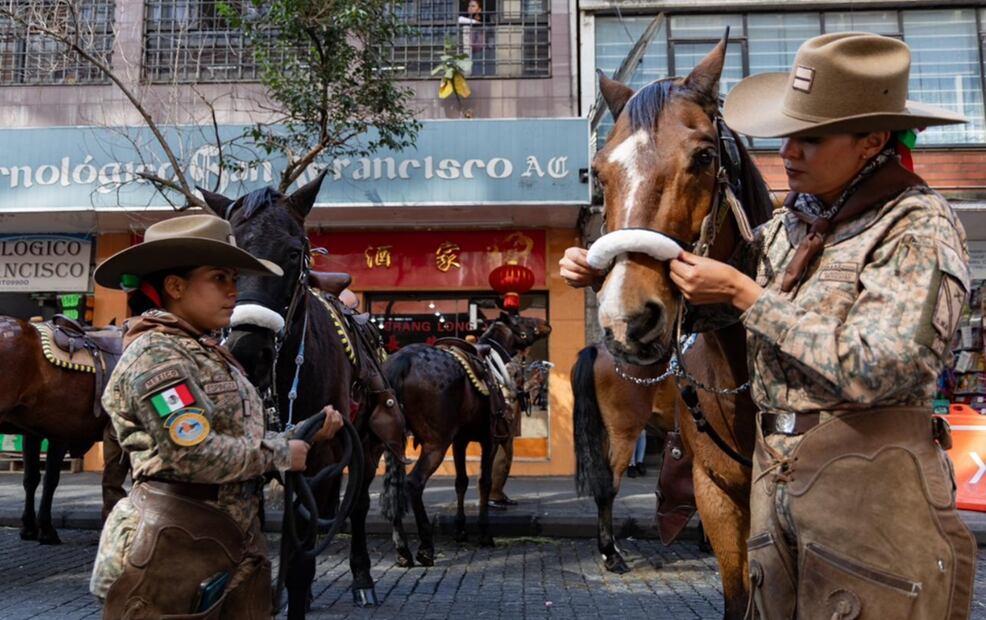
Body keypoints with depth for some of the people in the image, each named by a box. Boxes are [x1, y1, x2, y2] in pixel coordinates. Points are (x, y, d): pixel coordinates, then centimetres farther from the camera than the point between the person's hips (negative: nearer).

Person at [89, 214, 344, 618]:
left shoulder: (208, 353, 13)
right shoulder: (157, 354, -15)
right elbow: (194, 456, -25)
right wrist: (281, 453, -14)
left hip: (234, 545, 9)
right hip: (174, 550, -9)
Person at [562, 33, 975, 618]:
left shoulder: (919, 226, -10)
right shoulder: (789, 223, 8)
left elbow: (873, 370, -21)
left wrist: (743, 293, -17)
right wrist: (606, 273, 3)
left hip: (870, 487, -6)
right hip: (775, 478, 6)